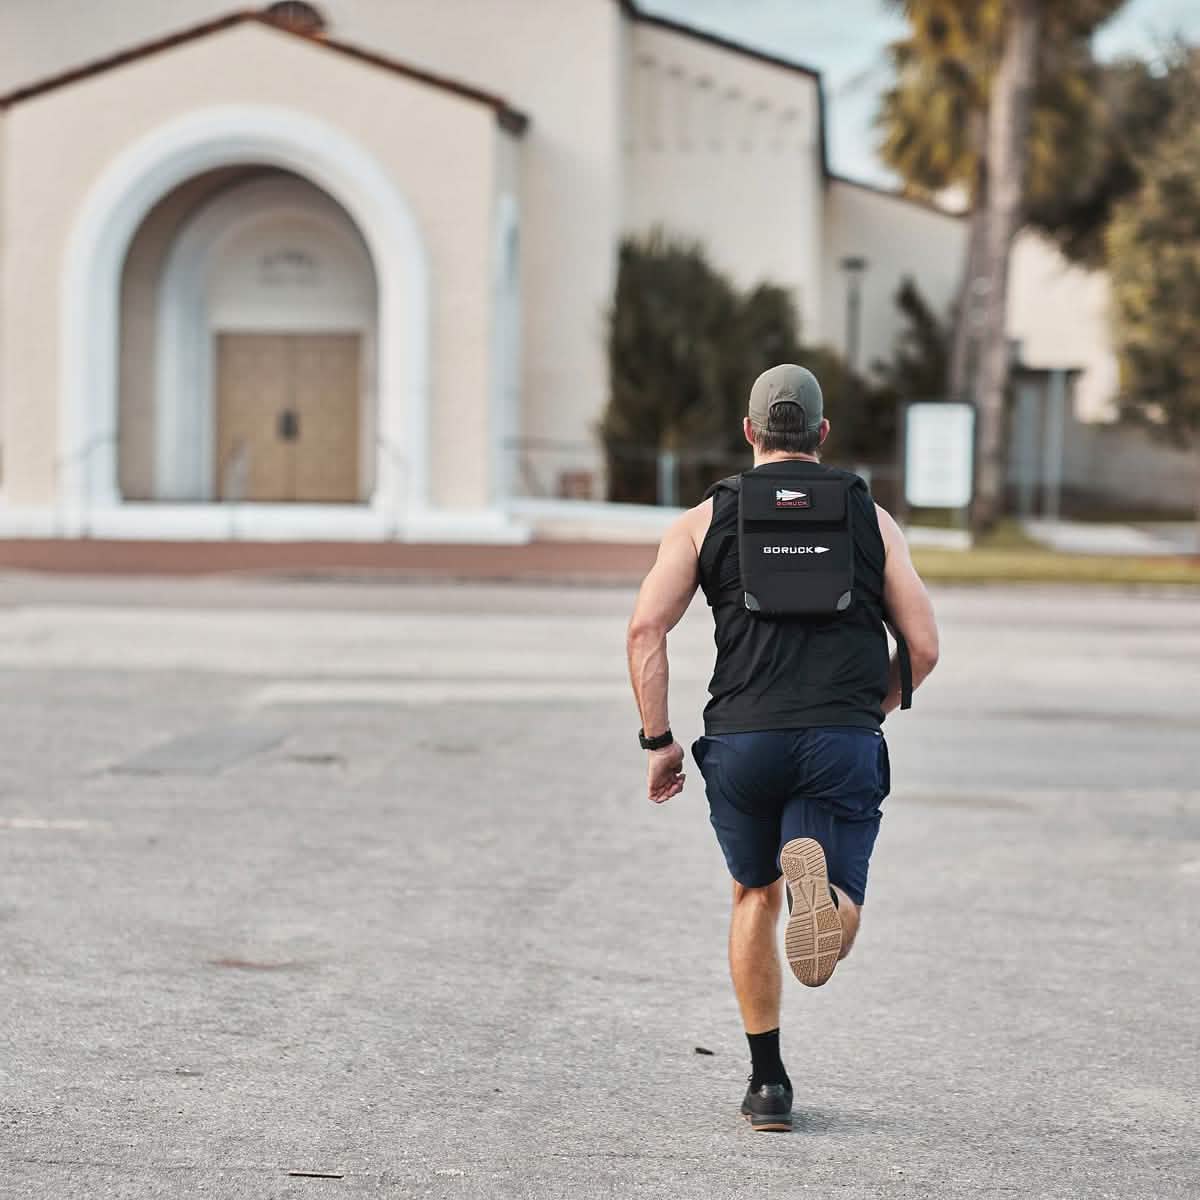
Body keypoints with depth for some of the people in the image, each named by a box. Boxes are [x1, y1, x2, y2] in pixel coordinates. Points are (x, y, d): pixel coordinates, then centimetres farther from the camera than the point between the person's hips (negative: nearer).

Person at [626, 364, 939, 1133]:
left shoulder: (707, 518, 12)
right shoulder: (871, 517, 13)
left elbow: (648, 625, 0)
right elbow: (923, 646, 8)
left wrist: (658, 740, 6)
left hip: (743, 742, 1)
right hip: (845, 745, -1)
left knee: (755, 897, 25)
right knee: (827, 946, 0)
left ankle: (769, 1083, 20)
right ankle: (821, 891, -37)